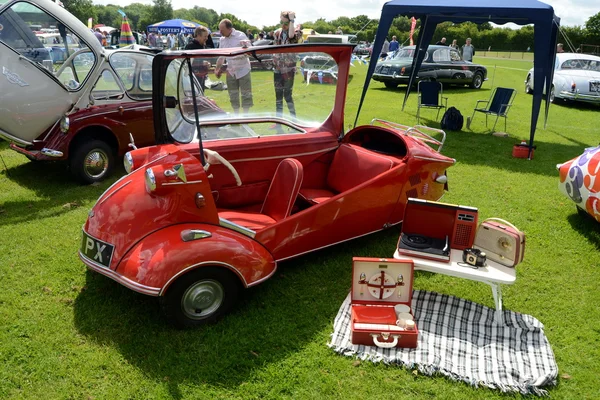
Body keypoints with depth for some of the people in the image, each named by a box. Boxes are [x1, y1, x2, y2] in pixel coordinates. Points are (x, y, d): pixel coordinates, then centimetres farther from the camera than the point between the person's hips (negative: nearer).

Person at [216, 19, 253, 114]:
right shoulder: (222, 39, 7)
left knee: (246, 94, -1)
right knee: (233, 95, 9)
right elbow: (221, 56, 16)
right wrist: (218, 69, 9)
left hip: (243, 69, -5)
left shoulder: (241, 36, -9)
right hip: (230, 71, 5)